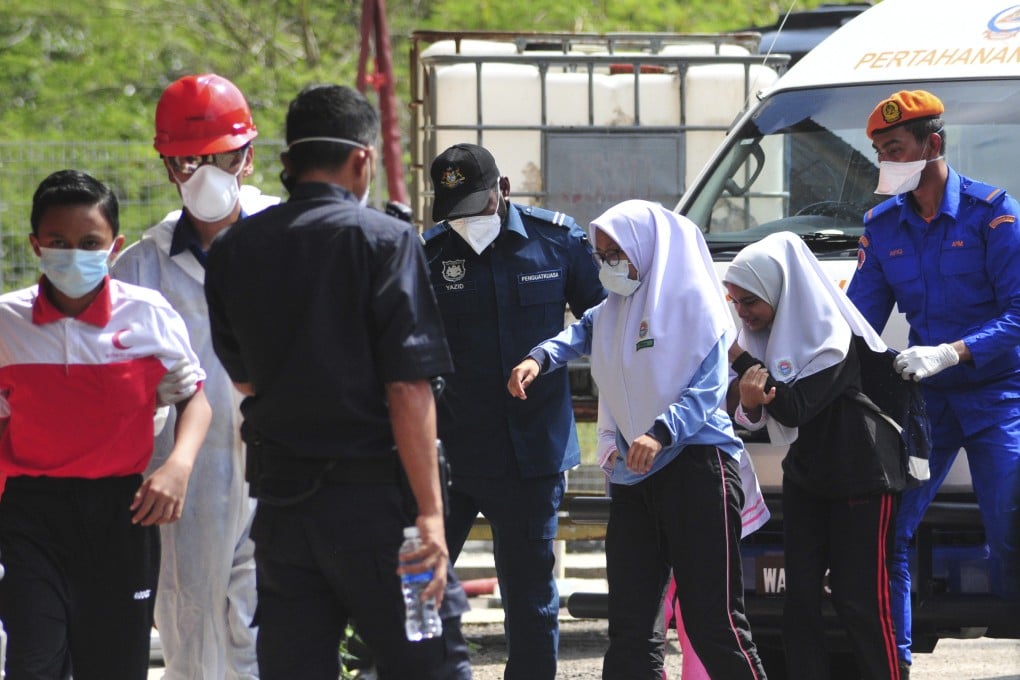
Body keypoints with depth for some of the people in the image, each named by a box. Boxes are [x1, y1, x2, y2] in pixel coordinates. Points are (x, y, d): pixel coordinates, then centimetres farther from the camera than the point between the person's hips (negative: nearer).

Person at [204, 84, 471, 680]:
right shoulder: (384, 240, -9)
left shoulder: (234, 249, 6)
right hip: (372, 496, -5)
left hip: (279, 496, 5)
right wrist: (430, 512, -15)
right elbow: (408, 390, -15)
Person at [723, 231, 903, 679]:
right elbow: (764, 416, -1)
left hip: (859, 479, -7)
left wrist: (740, 357, -26)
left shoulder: (833, 339, -20)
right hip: (805, 476, 7)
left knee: (858, 599, -7)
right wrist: (750, 406, -25)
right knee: (800, 595, 1)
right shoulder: (768, 335, 2)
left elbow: (795, 409, -27)